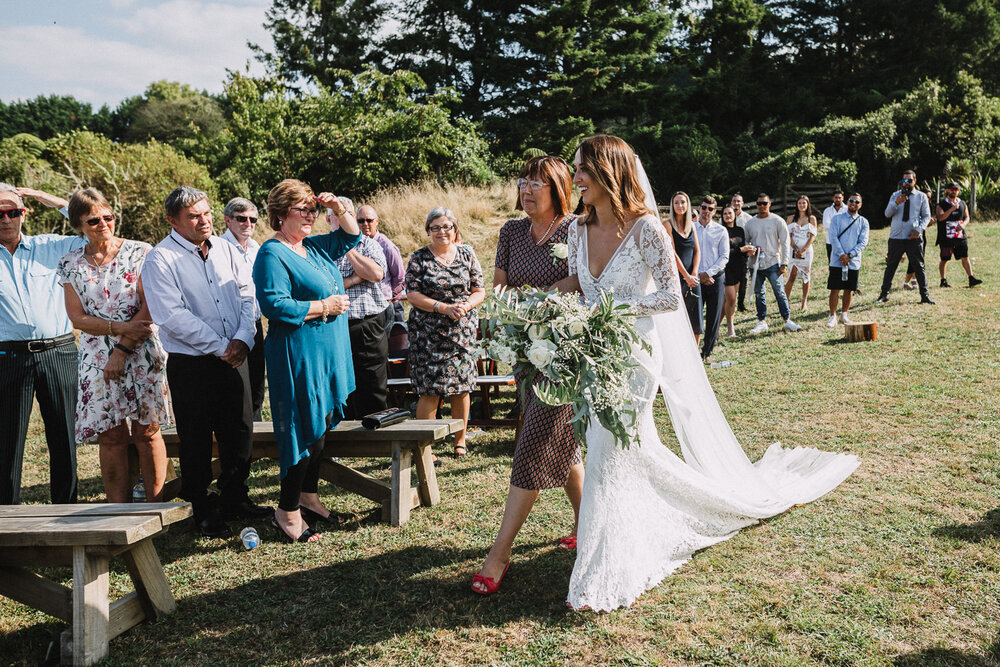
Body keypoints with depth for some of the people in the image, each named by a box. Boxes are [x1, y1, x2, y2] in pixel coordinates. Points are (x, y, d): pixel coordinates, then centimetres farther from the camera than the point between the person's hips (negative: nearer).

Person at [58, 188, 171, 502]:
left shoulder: (140, 252, 0)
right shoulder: (70, 263, 7)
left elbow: (148, 308, -5)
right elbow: (78, 318, 2)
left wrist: (122, 350, -11)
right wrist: (120, 328, -13)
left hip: (142, 353, -2)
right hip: (97, 358, 2)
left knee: (147, 431, 1)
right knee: (110, 436, 4)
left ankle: (155, 504, 10)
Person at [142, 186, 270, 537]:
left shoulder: (225, 249, 7)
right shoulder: (160, 260, -10)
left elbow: (248, 294, 5)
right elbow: (174, 317, -17)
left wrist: (243, 339, -11)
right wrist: (220, 347, -17)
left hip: (233, 358, 5)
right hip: (190, 364, -5)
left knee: (240, 430, 13)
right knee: (196, 440, 5)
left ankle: (235, 498, 30)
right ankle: (203, 510, 20)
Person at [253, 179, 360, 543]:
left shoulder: (315, 247, 14)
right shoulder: (272, 254, -12)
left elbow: (350, 236, 27)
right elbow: (274, 305, -22)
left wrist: (339, 208, 8)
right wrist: (324, 306, -16)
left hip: (327, 355, 9)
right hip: (298, 358, -9)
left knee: (320, 428, 15)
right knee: (304, 432, -6)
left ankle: (308, 497, 28)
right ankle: (287, 512, 5)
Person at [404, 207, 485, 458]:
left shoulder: (467, 254, 7)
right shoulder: (419, 258, 1)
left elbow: (480, 291, 7)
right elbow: (413, 294, -6)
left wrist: (465, 307, -14)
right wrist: (444, 308, -16)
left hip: (463, 330, 3)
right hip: (427, 332, -2)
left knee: (462, 386, 6)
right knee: (430, 389, -6)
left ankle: (460, 439, 21)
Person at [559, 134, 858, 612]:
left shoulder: (645, 227, -12)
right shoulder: (579, 232, 7)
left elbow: (670, 297, -13)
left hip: (635, 352, -6)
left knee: (610, 455, -6)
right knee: (637, 449, 13)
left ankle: (606, 575, 7)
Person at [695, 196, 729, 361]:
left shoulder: (721, 231, 5)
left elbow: (724, 257, 1)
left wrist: (708, 273, -10)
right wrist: (698, 275, -8)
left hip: (716, 278, 0)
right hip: (695, 278, 0)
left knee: (714, 316, 3)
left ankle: (707, 352, 14)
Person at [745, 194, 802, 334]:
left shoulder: (778, 221, -2)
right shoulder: (750, 223, 9)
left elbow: (785, 243, -2)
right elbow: (746, 241, 19)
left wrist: (784, 263, -8)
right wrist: (748, 249, -5)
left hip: (772, 263, -4)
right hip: (756, 264, 4)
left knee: (779, 292, -7)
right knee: (758, 294, 9)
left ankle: (787, 320, -1)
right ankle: (762, 321, 19)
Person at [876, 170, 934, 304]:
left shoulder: (921, 196, 8)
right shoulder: (895, 195, 10)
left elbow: (927, 216, 6)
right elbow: (887, 214, 0)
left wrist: (918, 230, -11)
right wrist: (896, 203, -19)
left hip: (914, 238, -1)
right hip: (896, 237, 1)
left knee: (919, 267, 0)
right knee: (890, 267, 4)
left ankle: (925, 295, 6)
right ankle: (884, 295, 10)